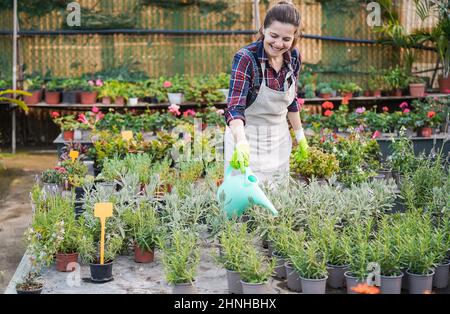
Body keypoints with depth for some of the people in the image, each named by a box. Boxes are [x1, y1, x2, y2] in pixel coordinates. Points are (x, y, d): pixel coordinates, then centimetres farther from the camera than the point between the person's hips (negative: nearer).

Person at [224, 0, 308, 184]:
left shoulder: (294, 57, -4)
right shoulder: (245, 58, -22)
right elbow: (235, 107, -32)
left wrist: (299, 134, 15)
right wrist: (241, 143, -48)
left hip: (279, 138, 5)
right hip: (247, 136, -5)